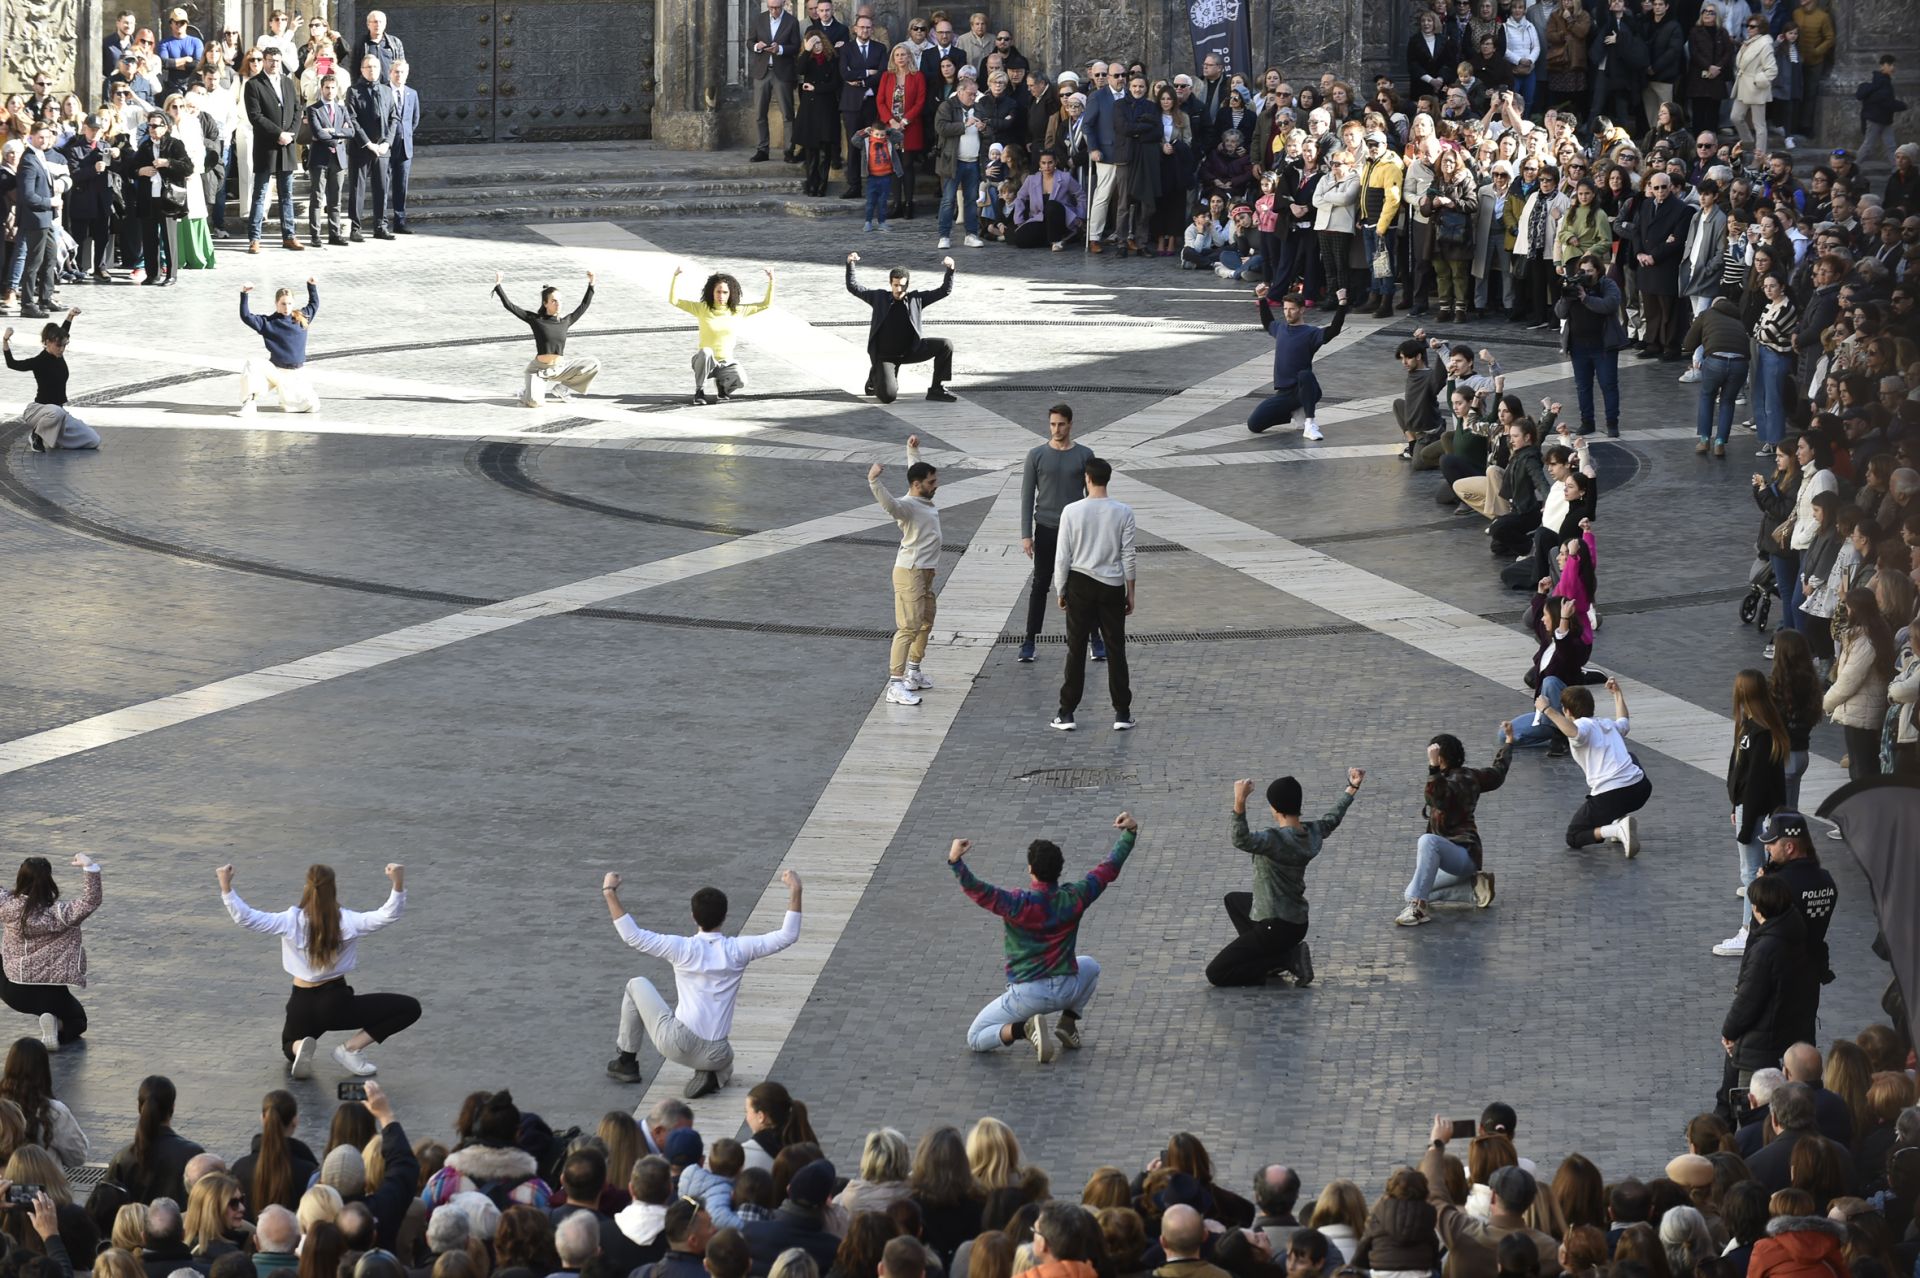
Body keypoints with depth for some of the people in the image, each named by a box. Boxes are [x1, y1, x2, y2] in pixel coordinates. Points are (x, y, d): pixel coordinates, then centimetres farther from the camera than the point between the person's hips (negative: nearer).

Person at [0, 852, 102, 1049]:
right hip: (50, 994, -3)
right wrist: (89, 868, -32)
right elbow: (90, 902, -29)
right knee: (77, 1020, 24)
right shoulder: (57, 915, -23)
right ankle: (57, 1027, -11)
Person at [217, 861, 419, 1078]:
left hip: (302, 1005, 3)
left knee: (290, 1045, 34)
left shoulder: (291, 921, -11)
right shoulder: (345, 921, -14)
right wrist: (398, 884, -26)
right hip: (336, 1003, -3)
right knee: (410, 1008, 4)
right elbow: (388, 915, -19)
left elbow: (245, 918, -15)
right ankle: (351, 1048, -5)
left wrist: (226, 888, -11)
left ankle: (300, 1049, -7)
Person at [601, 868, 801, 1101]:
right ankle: (711, 1076, 1)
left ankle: (627, 1063, 25)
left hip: (676, 1044, -1)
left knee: (637, 986, 20)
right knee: (724, 1067, 40)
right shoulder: (737, 950, -4)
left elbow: (632, 935, -8)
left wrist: (610, 894, -1)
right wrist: (795, 892, 3)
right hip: (715, 1054, 1)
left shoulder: (683, 949, -8)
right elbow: (787, 936, -1)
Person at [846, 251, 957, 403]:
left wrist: (950, 270, -15)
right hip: (885, 355, -2)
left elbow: (945, 290, 2)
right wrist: (850, 264, -10)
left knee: (945, 345, -17)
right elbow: (852, 287, 4)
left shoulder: (916, 298, 1)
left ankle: (936, 389, -5)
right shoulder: (879, 297, -1)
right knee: (888, 396, -23)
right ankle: (875, 378, 16)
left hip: (910, 351, 2)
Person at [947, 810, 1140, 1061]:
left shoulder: (1018, 905, -19)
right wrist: (1130, 833, 11)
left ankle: (1024, 1029, -15)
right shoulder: (1074, 899, -7)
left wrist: (955, 862, -34)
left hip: (1026, 995, -3)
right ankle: (1068, 1023, 17)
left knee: (976, 1040, 11)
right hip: (1066, 990, 3)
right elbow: (1109, 869, 3)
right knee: (1089, 966, 38)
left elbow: (978, 891, -31)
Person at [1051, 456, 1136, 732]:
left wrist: (1061, 590, 6)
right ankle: (1122, 713, 10)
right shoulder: (1123, 513, -7)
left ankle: (1067, 713, 7)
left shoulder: (1071, 511, -10)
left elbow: (1062, 556, -6)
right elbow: (1128, 557, -3)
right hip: (1112, 586, 1)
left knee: (1076, 650, 7)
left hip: (1080, 585, -1)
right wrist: (1130, 593, 7)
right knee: (1116, 650, 8)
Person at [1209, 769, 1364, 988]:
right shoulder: (1312, 833, -2)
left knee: (1215, 974, -7)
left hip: (1276, 927, -9)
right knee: (1233, 899, 35)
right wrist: (1351, 789, 35)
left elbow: (1242, 841, -46)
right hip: (1298, 922, 9)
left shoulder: (1277, 839, -27)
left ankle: (1287, 959, -7)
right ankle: (1267, 954, 17)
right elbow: (1332, 819, 21)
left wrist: (1239, 803, -56)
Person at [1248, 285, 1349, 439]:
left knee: (1305, 375, -41)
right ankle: (1296, 414, 16)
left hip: (1304, 390, -6)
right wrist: (1262, 299, 34)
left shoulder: (1310, 333, -8)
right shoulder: (1280, 328, 11)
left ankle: (1310, 426, -36)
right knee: (1254, 425, -5)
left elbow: (1333, 331, -26)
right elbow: (1267, 323, 35)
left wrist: (1342, 305, -35)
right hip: (1283, 394, 6)